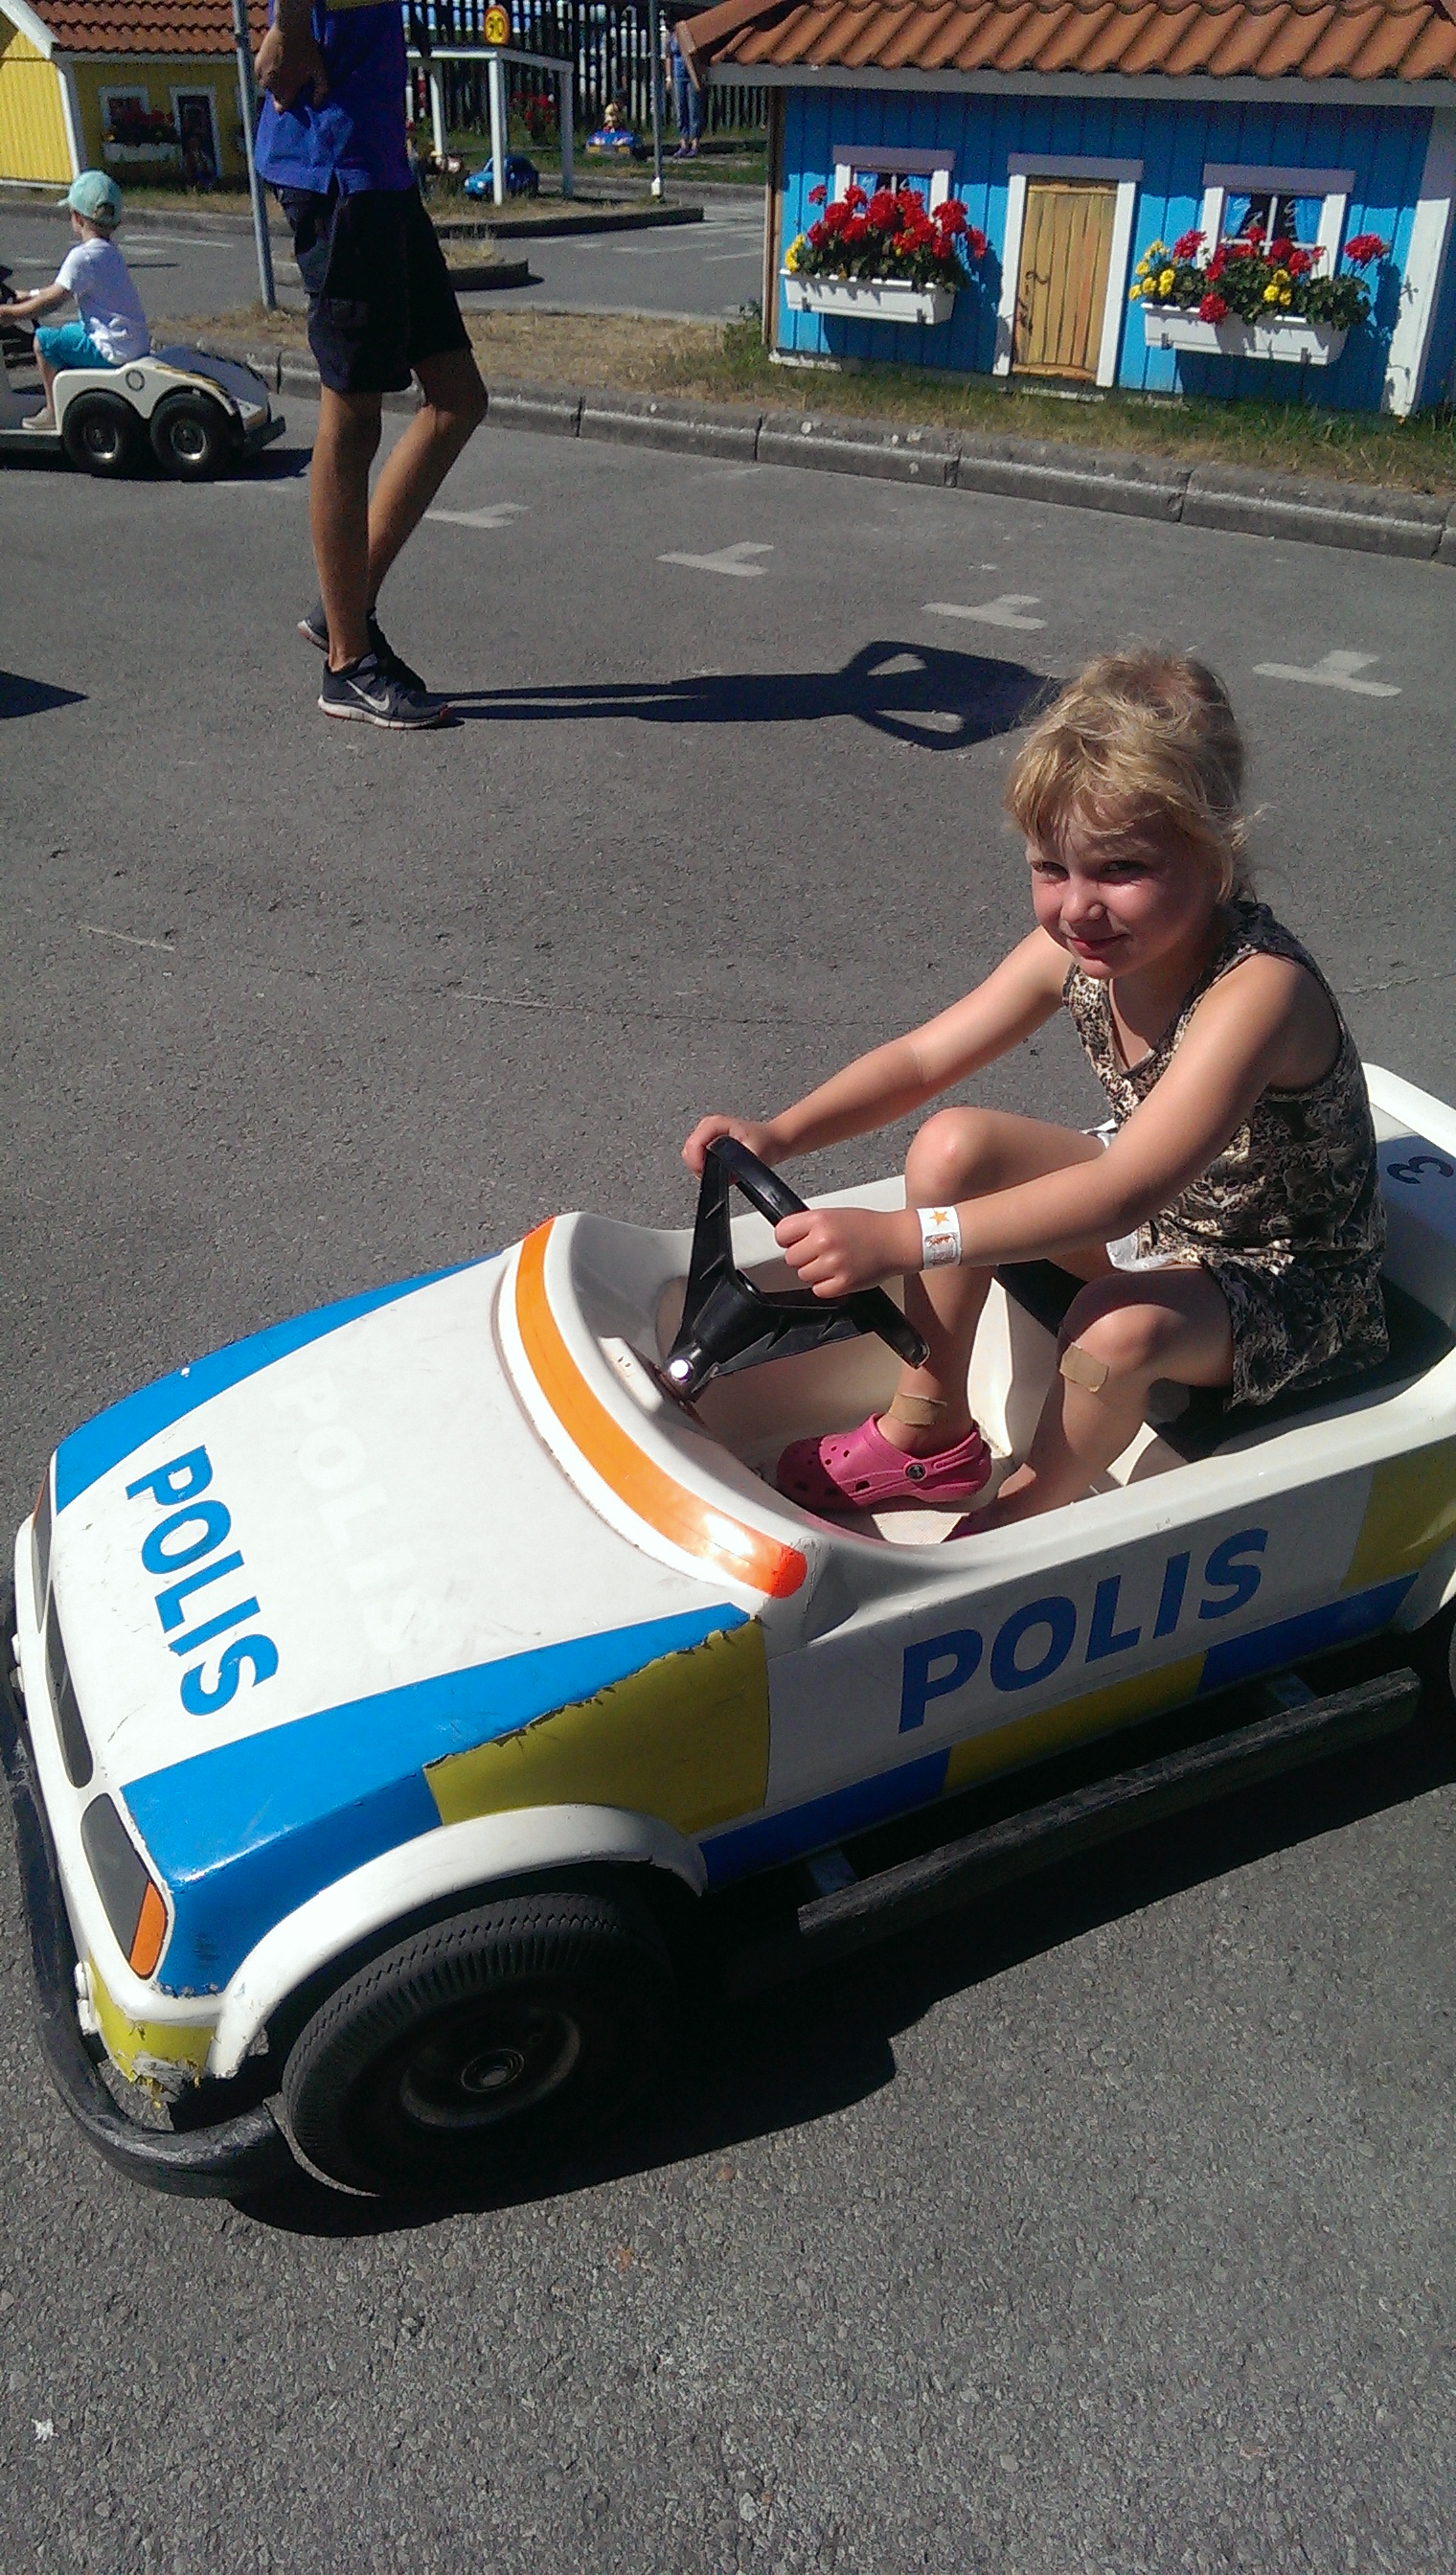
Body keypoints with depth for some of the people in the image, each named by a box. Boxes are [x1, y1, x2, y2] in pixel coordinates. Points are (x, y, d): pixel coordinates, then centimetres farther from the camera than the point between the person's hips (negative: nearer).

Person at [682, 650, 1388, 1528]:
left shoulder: (1259, 990, -35)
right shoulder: (1080, 947, -14)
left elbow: (1123, 1192, -44)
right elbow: (921, 1059, -8)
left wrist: (900, 1239, -51)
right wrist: (781, 1134, -24)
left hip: (1289, 1283, -7)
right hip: (1156, 1217, 7)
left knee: (1120, 1327, -36)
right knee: (952, 1145, -10)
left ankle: (1016, 1525, -5)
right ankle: (930, 1432, 5)